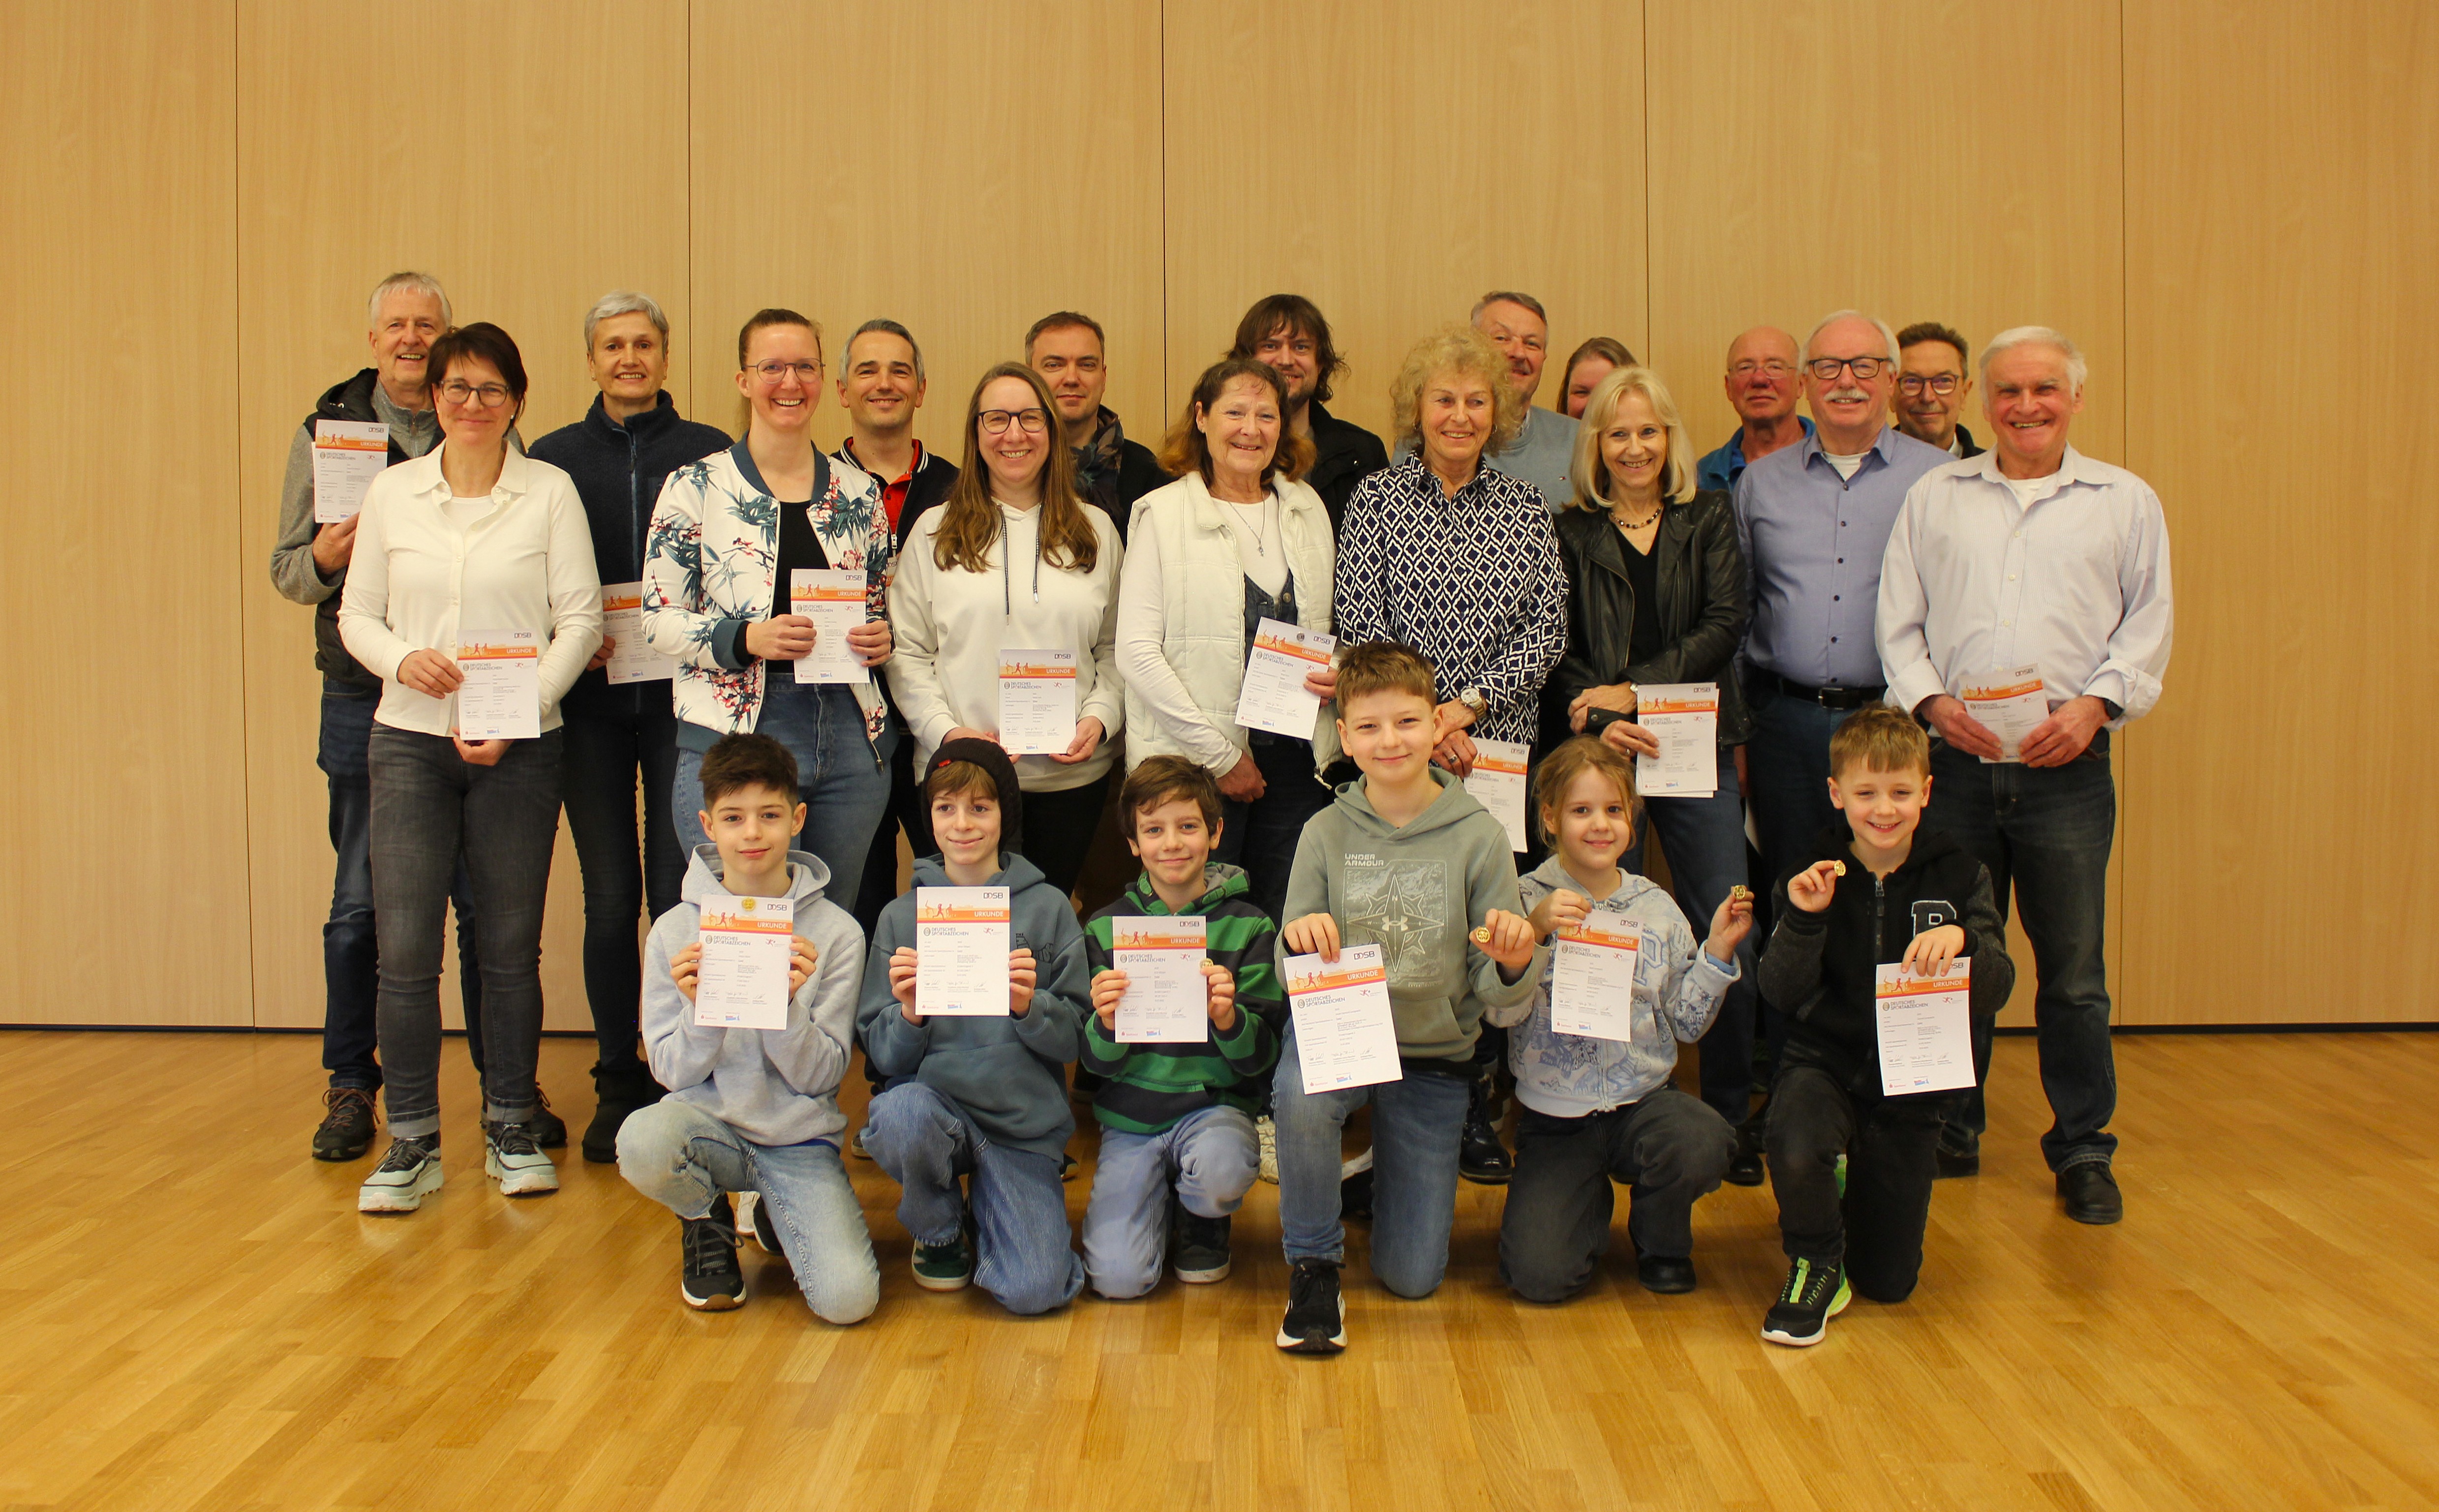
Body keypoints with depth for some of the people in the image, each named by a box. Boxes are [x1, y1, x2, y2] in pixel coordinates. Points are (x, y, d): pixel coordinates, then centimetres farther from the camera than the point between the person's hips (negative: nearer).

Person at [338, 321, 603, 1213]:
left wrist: (520, 711, -13)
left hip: (520, 746, -1)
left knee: (512, 945, 5)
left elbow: (581, 618, -2)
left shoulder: (550, 492, 2)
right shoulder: (392, 493, 8)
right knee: (405, 946, -3)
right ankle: (411, 1142, 9)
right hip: (409, 740, 1)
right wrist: (401, 658, -11)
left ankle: (511, 1129, 19)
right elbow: (356, 613, 11)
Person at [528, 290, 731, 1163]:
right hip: (591, 703, 1)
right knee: (610, 897, 4)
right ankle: (619, 1083, 17)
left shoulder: (710, 454, 4)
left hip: (683, 697, -1)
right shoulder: (554, 458, 8)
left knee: (680, 894, -3)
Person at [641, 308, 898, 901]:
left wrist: (880, 639, -4)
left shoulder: (859, 493, 11)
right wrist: (746, 638, -18)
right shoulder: (696, 487, 0)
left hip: (851, 739, 4)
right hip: (734, 737, -3)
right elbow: (659, 619, -2)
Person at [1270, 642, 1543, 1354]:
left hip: (1434, 1054, 0)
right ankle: (1314, 1265, -12)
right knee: (1299, 1095, -38)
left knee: (1413, 1277, 2)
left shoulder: (1477, 837, -7)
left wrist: (1516, 965, -28)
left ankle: (1389, 1177, 37)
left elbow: (1498, 991, -4)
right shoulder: (1327, 834, -4)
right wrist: (1298, 943, -25)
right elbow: (1291, 975, -2)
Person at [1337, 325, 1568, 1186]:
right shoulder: (1376, 500, 3)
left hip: (1503, 748, 2)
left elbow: (1548, 630, 2)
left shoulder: (1526, 509, 9)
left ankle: (1476, 1108, 16)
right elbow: (1360, 630, -3)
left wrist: (1466, 705, -10)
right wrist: (1423, 724, -11)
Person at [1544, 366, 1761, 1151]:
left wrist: (1634, 691, -12)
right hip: (1596, 750, 0)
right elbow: (1557, 648, 2)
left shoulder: (1710, 518, 11)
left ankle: (1730, 1108, 11)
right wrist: (1597, 720, -16)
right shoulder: (1570, 533, 9)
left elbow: (1724, 623, 0)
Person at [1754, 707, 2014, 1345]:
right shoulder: (1811, 874, -6)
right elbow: (1781, 995, -12)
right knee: (1795, 1148, -37)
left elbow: (1996, 992, -11)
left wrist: (1963, 941, -32)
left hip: (1912, 1079, 1)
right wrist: (1803, 919, -27)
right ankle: (1816, 1265, -5)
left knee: (1889, 1282, 6)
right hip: (1826, 1061, -1)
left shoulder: (1958, 875, -4)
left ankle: (1862, 1194, 41)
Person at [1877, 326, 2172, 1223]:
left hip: (2068, 768, -1)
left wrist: (2096, 704, -10)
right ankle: (1951, 1132, 23)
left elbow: (2148, 627, 6)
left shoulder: (2126, 502, 10)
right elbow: (1898, 623, 9)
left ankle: (2083, 1151, 15)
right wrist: (1932, 700, -8)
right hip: (1954, 762, 1)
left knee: (2074, 971, 2)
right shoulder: (1935, 498, 12)